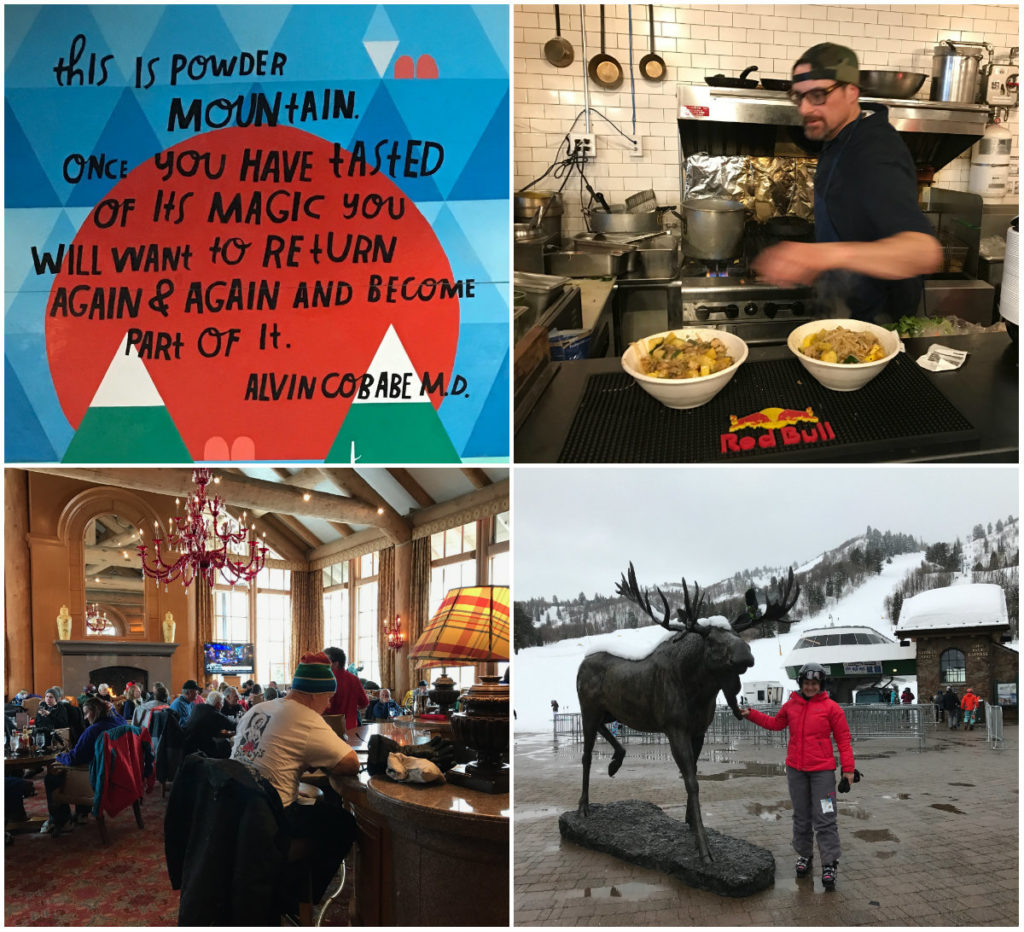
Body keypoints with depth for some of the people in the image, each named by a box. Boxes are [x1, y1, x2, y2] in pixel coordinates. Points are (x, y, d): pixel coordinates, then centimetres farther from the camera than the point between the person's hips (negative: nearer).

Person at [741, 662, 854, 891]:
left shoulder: (831, 708, -6)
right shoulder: (791, 705, 6)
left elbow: (843, 739, -4)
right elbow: (775, 723, 23)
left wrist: (848, 769, -7)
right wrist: (750, 714, 18)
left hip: (822, 771, -4)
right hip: (796, 770, 4)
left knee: (825, 819, -5)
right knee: (801, 817, 14)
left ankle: (830, 864, 1)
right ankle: (804, 855, 27)